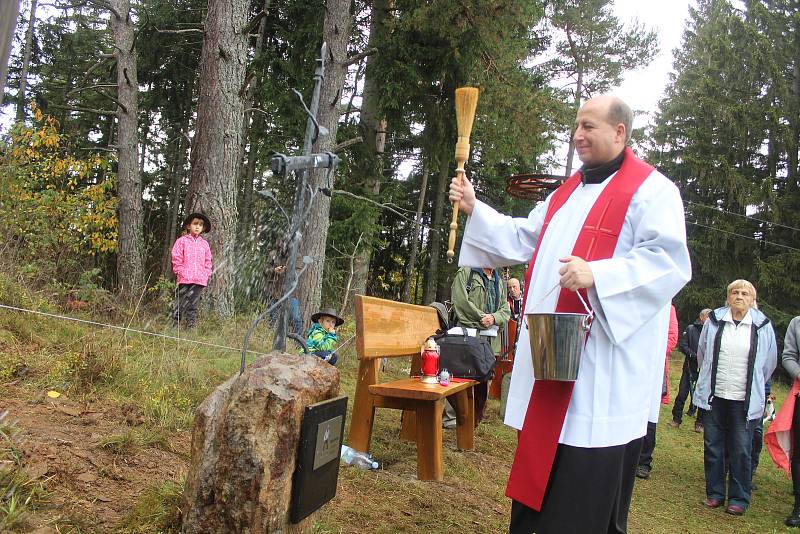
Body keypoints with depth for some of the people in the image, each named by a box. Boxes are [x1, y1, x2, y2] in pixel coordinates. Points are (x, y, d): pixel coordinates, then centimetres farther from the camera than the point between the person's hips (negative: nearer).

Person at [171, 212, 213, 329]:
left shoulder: (204, 244, 14)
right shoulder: (181, 241, 3)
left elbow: (207, 261, 17)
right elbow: (176, 259, 0)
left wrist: (206, 274, 6)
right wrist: (181, 272, -7)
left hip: (200, 280, 4)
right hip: (185, 279, -4)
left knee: (194, 306, 8)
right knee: (180, 305, -3)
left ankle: (191, 327, 12)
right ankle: (174, 327, 2)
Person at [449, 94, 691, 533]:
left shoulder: (650, 190, -6)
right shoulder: (566, 194, 20)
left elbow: (668, 262, -17)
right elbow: (522, 240, 21)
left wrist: (597, 274, -28)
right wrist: (474, 210, 10)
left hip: (604, 364, -8)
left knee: (588, 491, -2)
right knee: (540, 467, 14)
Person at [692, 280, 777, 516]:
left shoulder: (762, 326, -2)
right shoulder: (714, 320, 2)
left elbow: (769, 362, 12)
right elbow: (702, 353, 17)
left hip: (744, 399, -2)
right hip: (714, 396, 2)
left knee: (741, 450, 1)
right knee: (713, 446, 8)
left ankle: (739, 498, 13)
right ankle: (715, 493, 20)